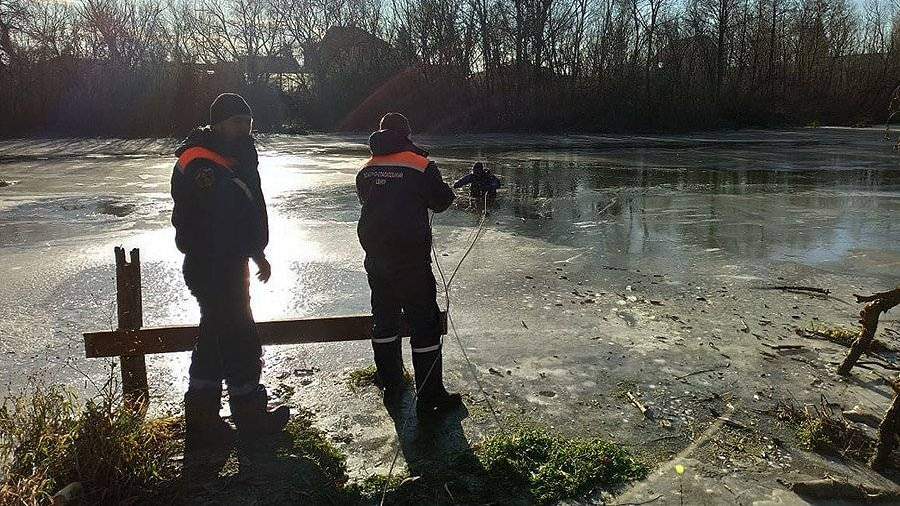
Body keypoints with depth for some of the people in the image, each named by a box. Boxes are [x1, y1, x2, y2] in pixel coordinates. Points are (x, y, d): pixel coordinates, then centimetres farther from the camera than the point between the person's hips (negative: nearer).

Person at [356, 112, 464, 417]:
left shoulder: (366, 170, 6)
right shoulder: (420, 165, -8)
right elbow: (442, 202, 0)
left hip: (374, 252, 6)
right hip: (411, 257, -6)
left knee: (384, 318, 18)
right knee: (424, 323, 0)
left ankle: (391, 386, 28)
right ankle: (430, 398, 3)